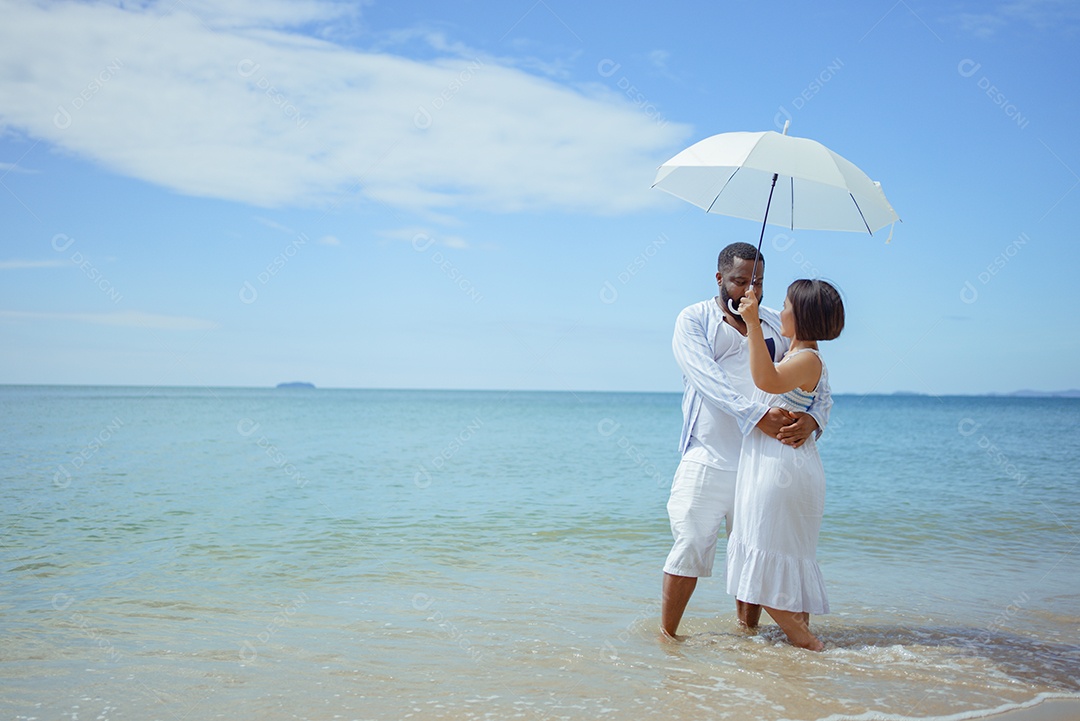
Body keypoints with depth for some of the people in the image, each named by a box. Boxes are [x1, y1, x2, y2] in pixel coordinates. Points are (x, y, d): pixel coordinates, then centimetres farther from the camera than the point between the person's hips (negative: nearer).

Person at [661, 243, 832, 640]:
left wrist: (812, 419, -16)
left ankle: (748, 630, 23)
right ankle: (666, 634, 7)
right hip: (707, 461, -3)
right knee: (689, 548, -5)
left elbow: (817, 384, 7)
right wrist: (756, 415, -27)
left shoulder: (778, 327, 13)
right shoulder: (694, 320, 3)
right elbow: (707, 377, -14)